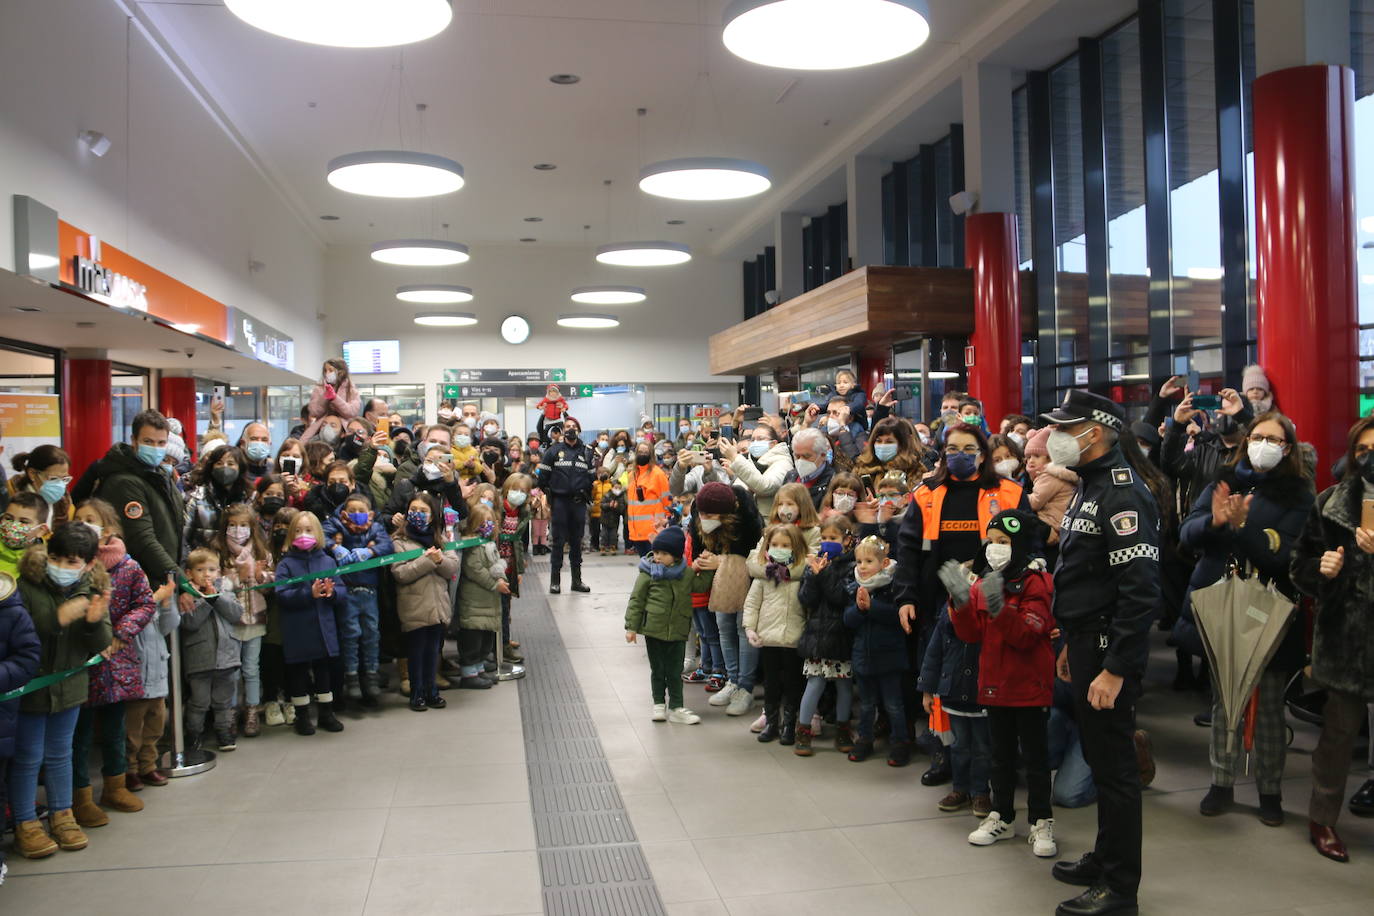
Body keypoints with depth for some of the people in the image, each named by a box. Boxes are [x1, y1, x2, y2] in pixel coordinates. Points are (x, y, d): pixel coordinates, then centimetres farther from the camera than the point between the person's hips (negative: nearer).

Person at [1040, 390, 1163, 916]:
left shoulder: (1123, 492, -19)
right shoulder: (1091, 484, 13)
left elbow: (1140, 590, -24)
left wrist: (1115, 669, -24)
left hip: (1110, 651, -10)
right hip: (1086, 641, 10)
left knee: (1113, 764, 1)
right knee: (1099, 755, 19)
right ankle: (1106, 858, 34)